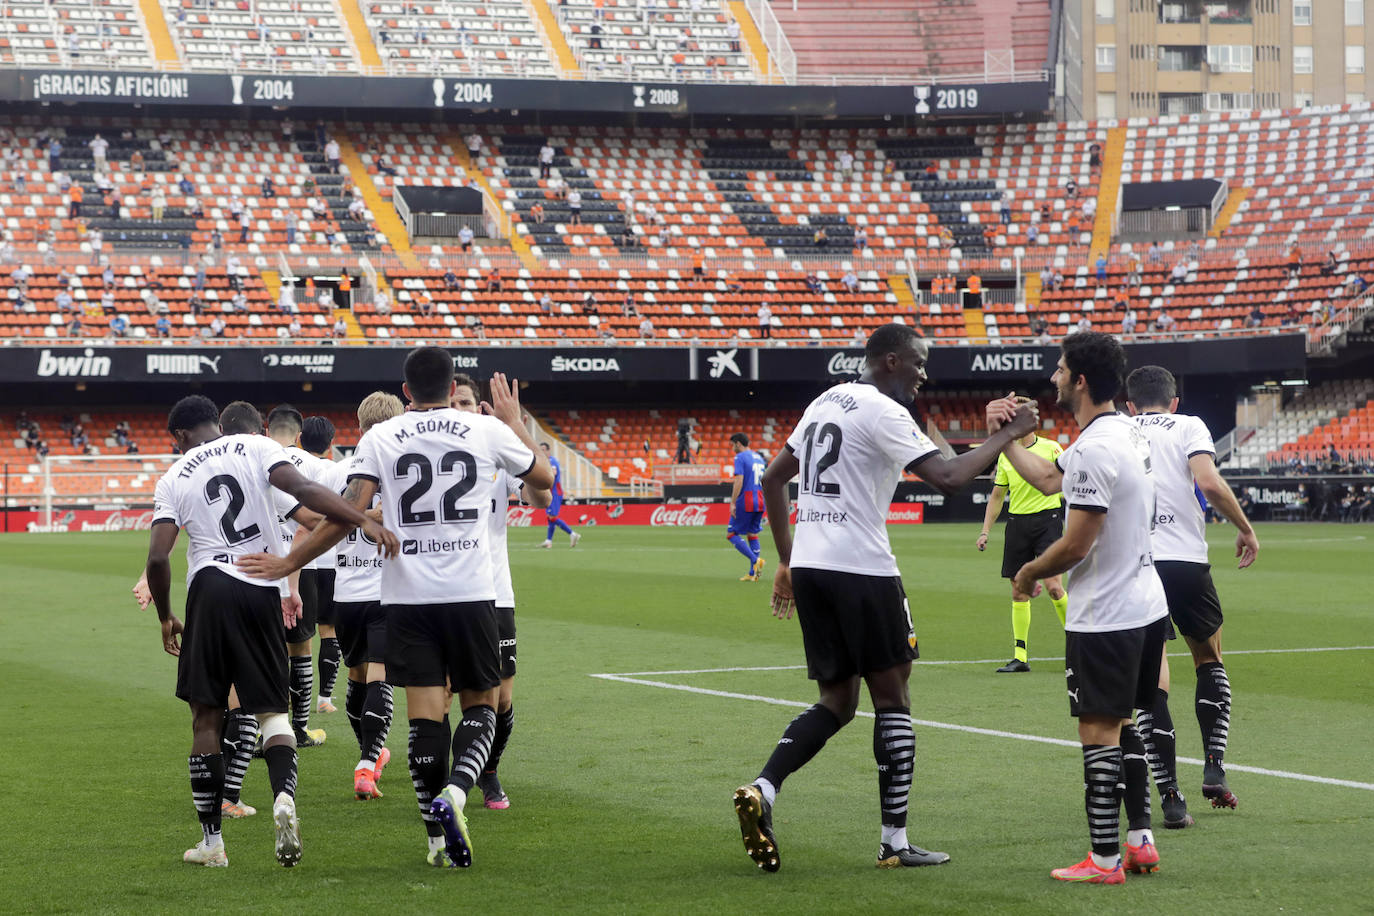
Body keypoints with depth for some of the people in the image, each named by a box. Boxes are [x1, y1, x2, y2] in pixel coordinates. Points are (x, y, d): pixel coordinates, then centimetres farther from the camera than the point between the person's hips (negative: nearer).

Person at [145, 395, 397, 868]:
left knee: (206, 716, 9)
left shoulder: (174, 479, 9)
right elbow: (303, 489, -10)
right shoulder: (255, 448, 9)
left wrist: (165, 618, 15)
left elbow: (158, 557, 1)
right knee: (272, 709, 11)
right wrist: (364, 521, -16)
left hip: (210, 586, -1)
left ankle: (211, 840, 10)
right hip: (264, 590, 1)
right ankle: (284, 795, -19)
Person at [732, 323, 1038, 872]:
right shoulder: (884, 412, -10)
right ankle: (894, 842, 4)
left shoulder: (826, 402, 17)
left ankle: (762, 790, -8)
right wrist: (1006, 435, -8)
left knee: (836, 703, 13)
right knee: (892, 698, 4)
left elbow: (773, 479, 22)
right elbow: (947, 478, -19)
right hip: (861, 568, -8)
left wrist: (787, 561, 25)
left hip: (809, 566, 8)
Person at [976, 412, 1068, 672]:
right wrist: (985, 531, 12)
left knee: (1053, 586, -13)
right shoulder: (1005, 455, 11)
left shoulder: (1050, 448, -2)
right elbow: (997, 496, 18)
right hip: (1017, 522, 4)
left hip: (1047, 518, -4)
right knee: (1019, 593, 3)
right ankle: (1020, 657, 7)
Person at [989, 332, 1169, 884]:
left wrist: (1029, 573, -2)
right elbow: (1049, 479, 23)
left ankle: (1104, 860, 0)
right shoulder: (1127, 432, 10)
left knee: (1099, 734, -3)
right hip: (1145, 605, 10)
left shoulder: (1094, 450, -21)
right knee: (1123, 726, 18)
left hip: (1104, 618, -10)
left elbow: (1075, 545, -19)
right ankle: (1141, 842, 19)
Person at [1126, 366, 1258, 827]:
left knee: (1152, 682, 3)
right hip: (1186, 560, -1)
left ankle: (1170, 799, -2)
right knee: (1209, 659, 22)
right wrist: (1245, 528, 2)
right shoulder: (1188, 427, 7)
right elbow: (1209, 483, -10)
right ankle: (1214, 767, 9)